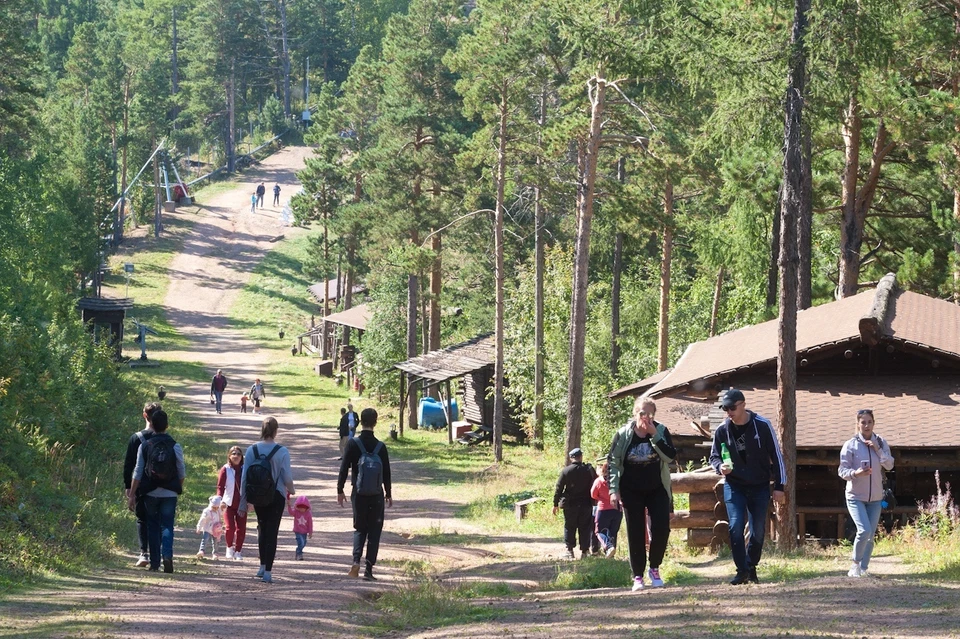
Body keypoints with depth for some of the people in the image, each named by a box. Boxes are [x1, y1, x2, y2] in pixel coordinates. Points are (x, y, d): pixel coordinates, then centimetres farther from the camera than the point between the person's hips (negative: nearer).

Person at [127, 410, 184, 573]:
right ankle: (167, 555, -20)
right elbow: (181, 472, 2)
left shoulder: (145, 446, -3)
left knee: (153, 527, 11)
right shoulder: (175, 446, -4)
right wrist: (179, 489, 20)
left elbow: (138, 473, -1)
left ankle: (155, 563, 11)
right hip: (170, 493, -1)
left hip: (150, 492, 1)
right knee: (167, 526, 2)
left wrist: (132, 495, 3)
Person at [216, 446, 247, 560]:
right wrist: (221, 499, -20)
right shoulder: (225, 470, -5)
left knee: (241, 529, 1)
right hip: (229, 504, -2)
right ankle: (230, 547, 13)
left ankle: (238, 551, 16)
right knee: (230, 527, -13)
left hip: (241, 504, 2)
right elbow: (220, 486, -6)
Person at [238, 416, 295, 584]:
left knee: (262, 529, 21)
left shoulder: (252, 450, -5)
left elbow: (244, 477, -2)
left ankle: (263, 566, 27)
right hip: (276, 496, -3)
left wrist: (243, 502, 5)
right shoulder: (282, 451, -13)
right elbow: (287, 477, -10)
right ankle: (267, 572, -4)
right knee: (272, 532, 1)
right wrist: (291, 490, 14)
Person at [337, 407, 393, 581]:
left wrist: (340, 490, 4)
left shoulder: (353, 444, -7)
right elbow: (386, 472, 2)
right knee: (374, 531, 6)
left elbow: (344, 468, -6)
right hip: (377, 495, 0)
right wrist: (389, 494, 14)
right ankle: (368, 570, 3)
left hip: (358, 494, 0)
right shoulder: (380, 446, -3)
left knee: (360, 528, 13)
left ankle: (356, 560, -10)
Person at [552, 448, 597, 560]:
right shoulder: (589, 470, -2)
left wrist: (556, 504, 2)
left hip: (570, 504, -1)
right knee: (585, 528, 6)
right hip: (586, 504, 1)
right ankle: (584, 551, 4)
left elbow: (559, 488, -3)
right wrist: (593, 501, 16)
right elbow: (595, 486, 5)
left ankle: (569, 550, 6)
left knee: (569, 527, 8)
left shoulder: (566, 471, -5)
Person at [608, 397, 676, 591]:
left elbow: (670, 457, -18)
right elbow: (613, 462, -2)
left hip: (657, 490, 0)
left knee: (661, 528, -9)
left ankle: (654, 568, 12)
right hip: (631, 492, 0)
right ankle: (638, 576, 9)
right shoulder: (624, 435, -6)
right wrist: (614, 490, -8)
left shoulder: (661, 431, -5)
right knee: (635, 533, 1)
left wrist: (655, 436, -24)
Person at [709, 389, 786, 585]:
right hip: (734, 486, 1)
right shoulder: (722, 430, -4)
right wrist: (720, 466, -18)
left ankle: (752, 568, 18)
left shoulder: (762, 425, -9)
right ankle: (742, 571, -8)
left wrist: (779, 486, -4)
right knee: (735, 526, -14)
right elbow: (714, 457, 7)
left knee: (758, 530, 1)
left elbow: (776, 456, -3)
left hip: (759, 487, -1)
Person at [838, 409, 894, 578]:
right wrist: (855, 473, -27)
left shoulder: (880, 443, 2)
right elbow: (842, 470, -8)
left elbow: (889, 465, -4)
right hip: (856, 496, -4)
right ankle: (855, 564, 0)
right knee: (864, 530, -19)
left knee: (870, 536, 5)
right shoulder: (850, 445, -7)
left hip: (875, 497, 4)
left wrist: (877, 449, -15)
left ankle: (862, 569, 17)